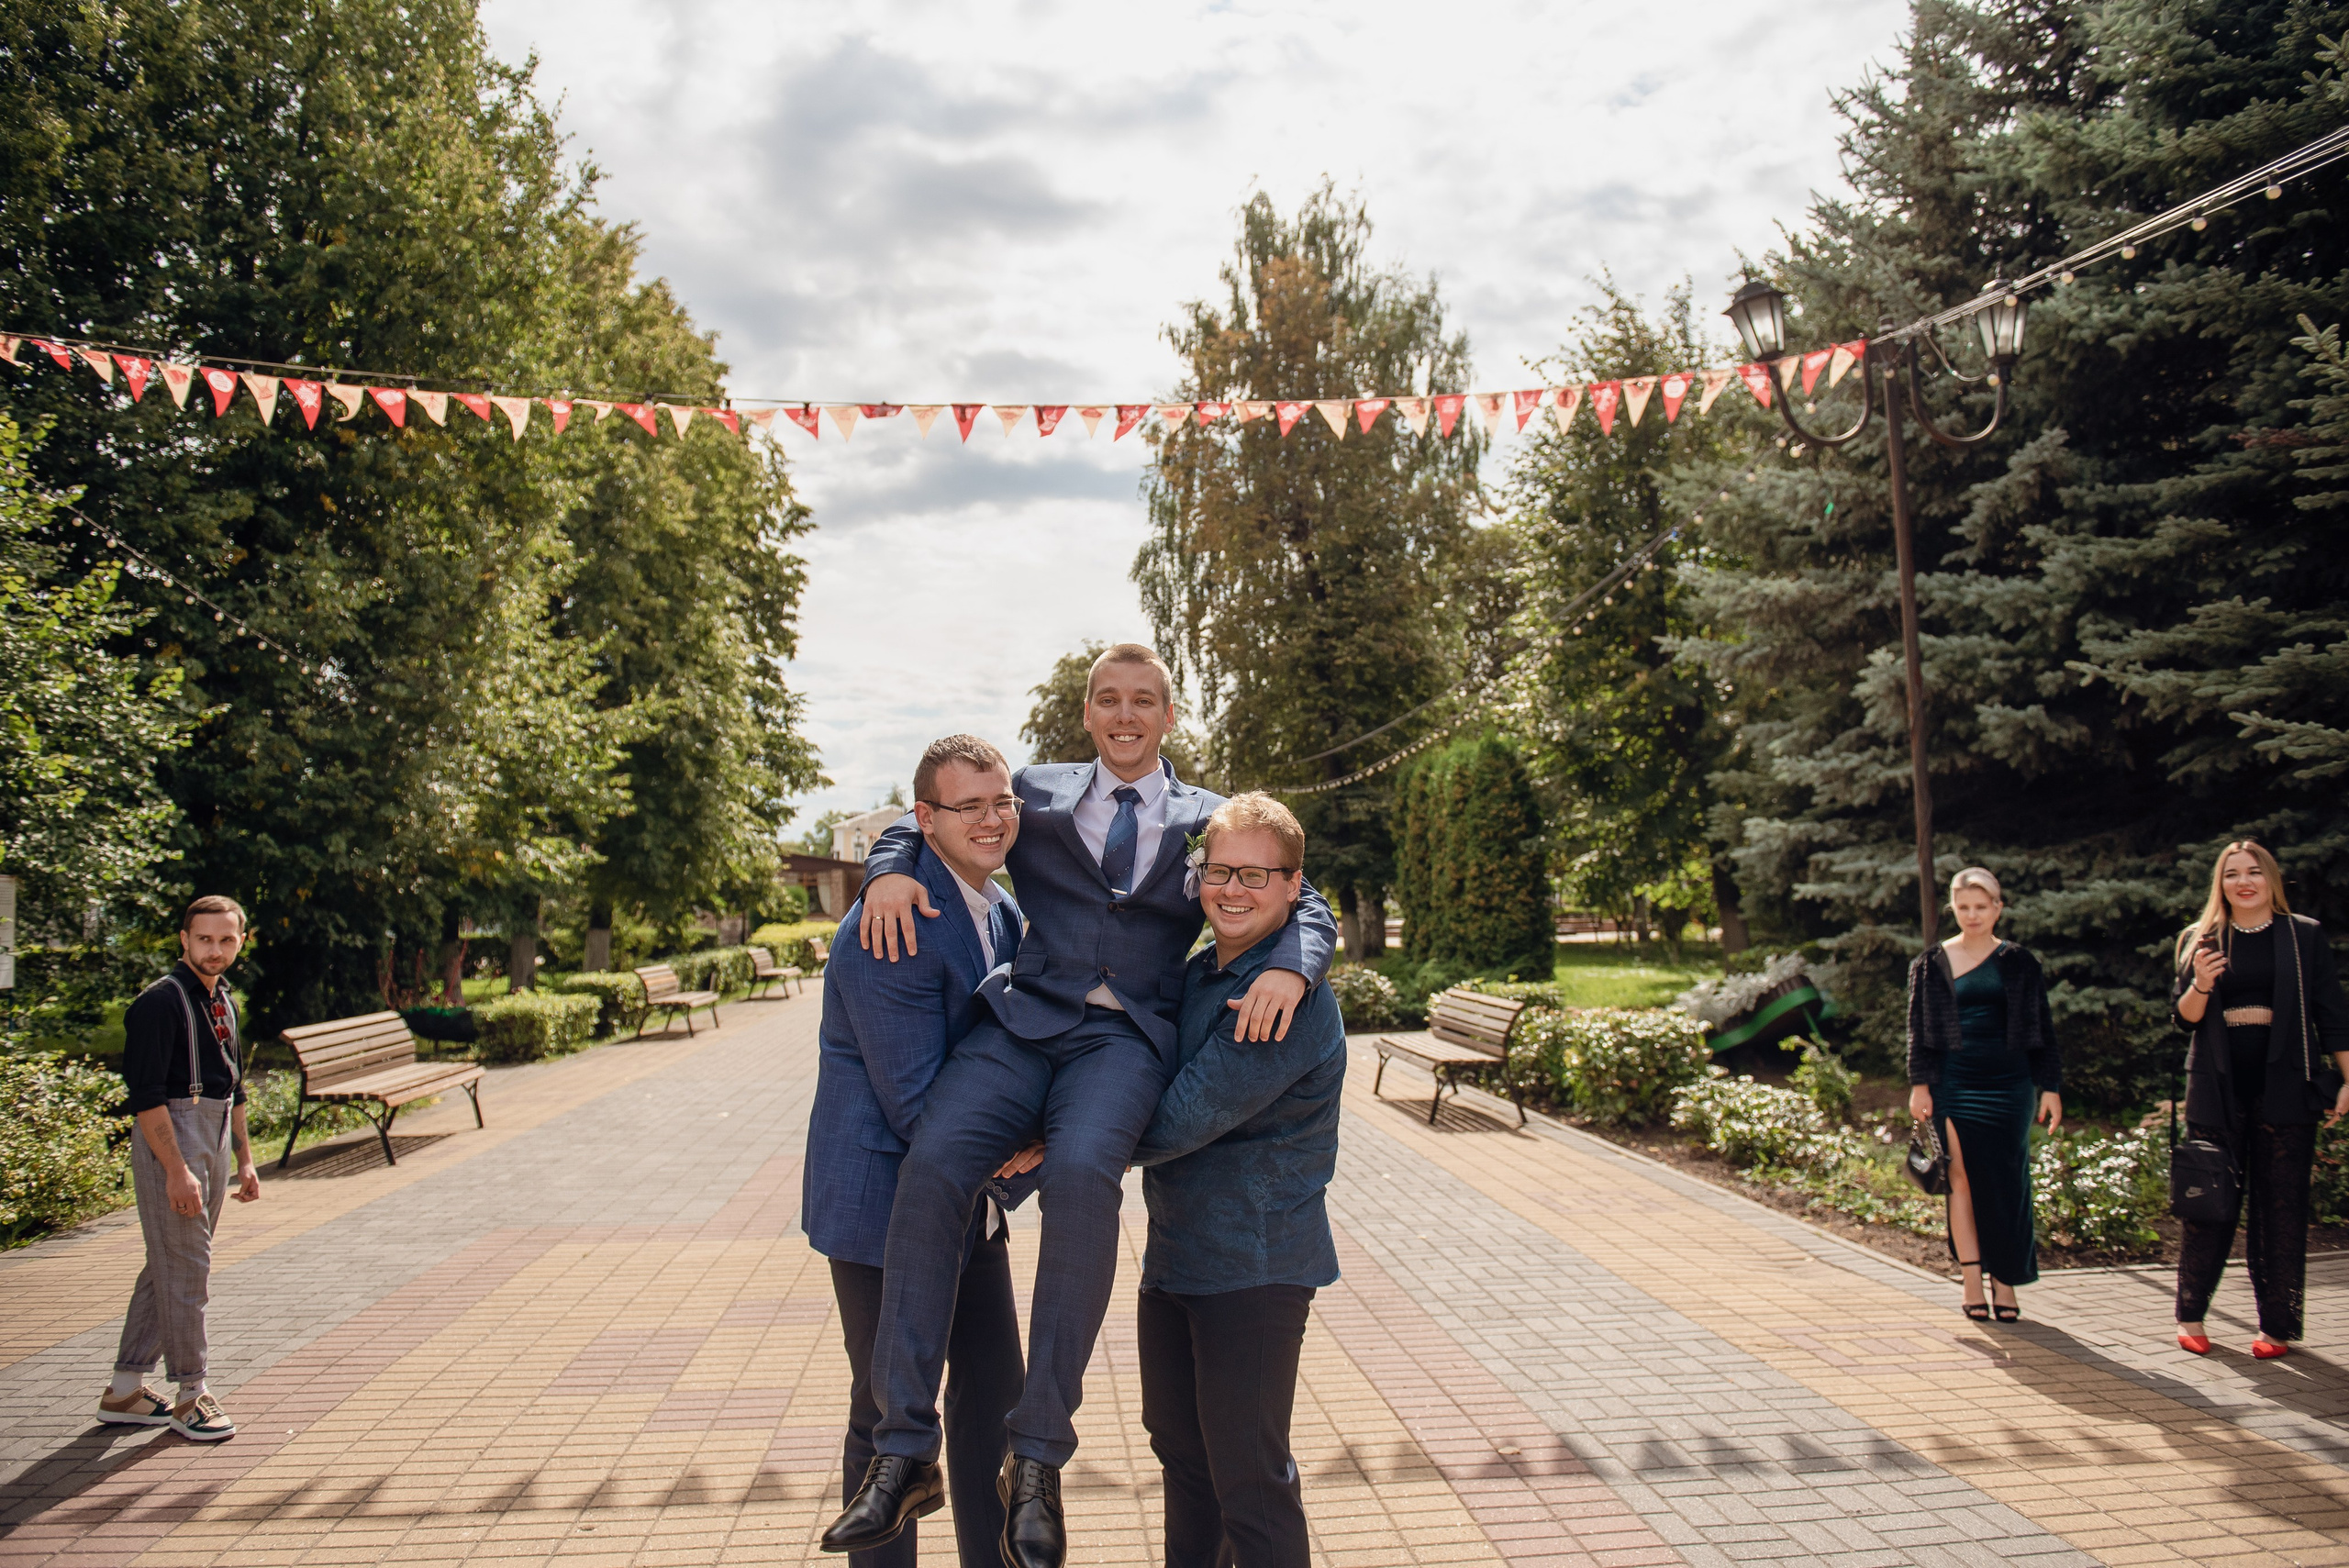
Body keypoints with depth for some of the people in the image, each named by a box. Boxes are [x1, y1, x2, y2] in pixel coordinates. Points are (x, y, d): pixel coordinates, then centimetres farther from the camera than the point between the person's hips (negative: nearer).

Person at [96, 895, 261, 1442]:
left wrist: (244, 1159, 18)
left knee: (168, 1268, 14)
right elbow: (145, 1096, -19)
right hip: (170, 1139, -9)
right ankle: (191, 1395, 8)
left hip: (214, 1141, 9)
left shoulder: (224, 1002, 13)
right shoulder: (160, 1001, -14)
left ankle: (125, 1390, 25)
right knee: (185, 1271, -3)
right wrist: (177, 1170, -22)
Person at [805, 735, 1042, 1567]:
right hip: (889, 1207, -8)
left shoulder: (1003, 912, 5)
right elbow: (915, 1102, -23)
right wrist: (1015, 1146, -11)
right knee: (891, 1421, 8)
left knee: (993, 1396, 19)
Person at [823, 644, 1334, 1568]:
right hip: (1022, 1021, 2)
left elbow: (1306, 905, 10)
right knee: (933, 1165, -25)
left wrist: (1287, 968, -14)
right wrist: (890, 870, -1)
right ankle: (907, 1449, -14)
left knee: (1082, 1173, -32)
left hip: (1126, 1037, -1)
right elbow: (923, 820, 23)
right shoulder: (1036, 792, 20)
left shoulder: (1211, 821, 18)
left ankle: (1037, 1457, -20)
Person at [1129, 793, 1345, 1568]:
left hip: (1255, 1264, -8)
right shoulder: (1196, 975, 6)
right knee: (1180, 1448, 22)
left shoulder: (1293, 997, -21)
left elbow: (1181, 1121, -24)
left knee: (1248, 1482, 2)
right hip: (1175, 1252, 9)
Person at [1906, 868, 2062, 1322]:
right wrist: (1919, 1084, -2)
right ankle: (1972, 1283, 4)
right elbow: (1918, 1030, 5)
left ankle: (2005, 1282, 13)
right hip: (1953, 1084, 0)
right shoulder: (1931, 964, 5)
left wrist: (2051, 1087, 2)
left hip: (2007, 1084, 0)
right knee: (1962, 1179, -1)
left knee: (2005, 1184, 2)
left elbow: (2042, 1032, 7)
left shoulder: (2020, 963, 5)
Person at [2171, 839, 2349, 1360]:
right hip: (2217, 1090, 1)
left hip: (2285, 1087, -1)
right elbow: (2183, 1019, 5)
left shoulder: (2304, 936, 4)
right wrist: (2200, 984, -15)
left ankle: (2277, 1325, 11)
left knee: (2281, 1208, 3)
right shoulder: (2200, 940, 7)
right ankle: (2191, 1316, 15)